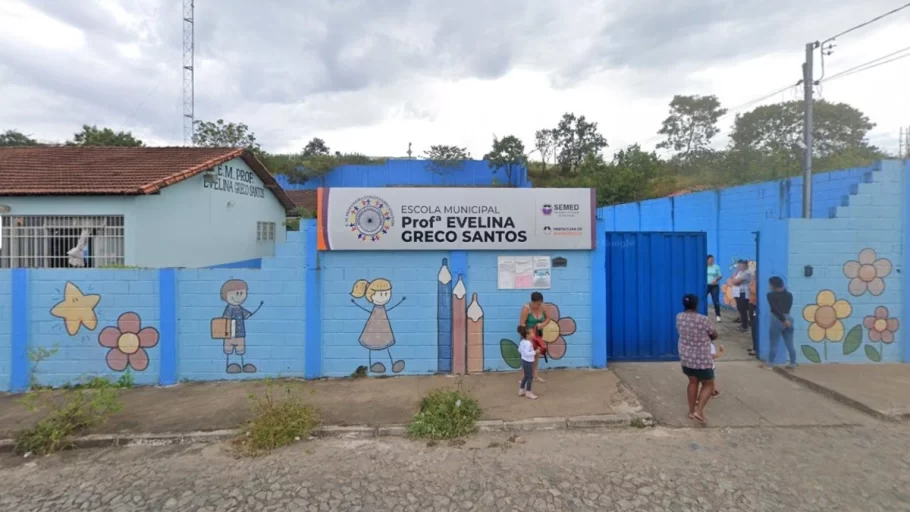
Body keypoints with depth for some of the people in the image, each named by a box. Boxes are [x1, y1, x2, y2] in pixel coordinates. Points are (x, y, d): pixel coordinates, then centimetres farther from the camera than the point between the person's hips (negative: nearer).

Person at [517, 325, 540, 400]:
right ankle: (528, 392, 12)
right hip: (528, 362, -10)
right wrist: (535, 352, -25)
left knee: (526, 376, 21)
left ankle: (521, 390, 30)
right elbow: (526, 353, -31)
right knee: (530, 377, 3)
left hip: (524, 361, 10)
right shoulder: (528, 343, -26)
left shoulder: (522, 342, 4)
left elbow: (519, 350, 14)